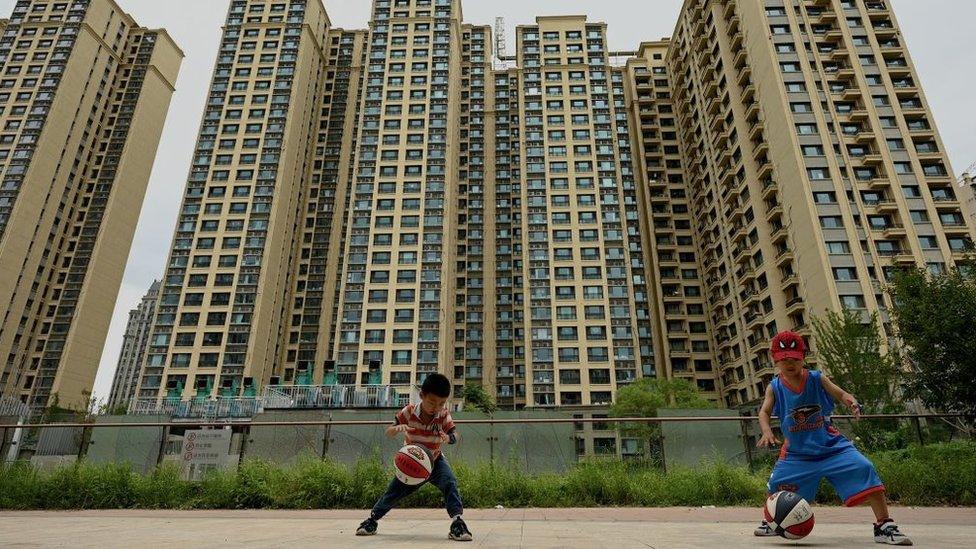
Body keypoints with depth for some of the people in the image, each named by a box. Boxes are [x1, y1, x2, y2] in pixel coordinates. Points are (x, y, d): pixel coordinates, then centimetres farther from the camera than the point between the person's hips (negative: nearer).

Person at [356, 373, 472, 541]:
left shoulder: (444, 415, -21)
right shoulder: (409, 412, -22)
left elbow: (454, 434, -22)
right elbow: (388, 433, -14)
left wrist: (447, 438, -47)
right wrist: (398, 428, -38)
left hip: (434, 461, -1)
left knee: (450, 482, -27)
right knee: (394, 491, 6)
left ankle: (457, 521, -21)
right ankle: (372, 519, 30)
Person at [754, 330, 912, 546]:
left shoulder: (816, 379, -6)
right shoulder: (775, 387, -8)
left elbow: (841, 394, -11)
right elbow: (764, 412, -14)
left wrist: (851, 402, -35)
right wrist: (767, 433, -33)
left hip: (831, 445, 0)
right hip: (797, 451, 0)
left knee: (864, 469, -18)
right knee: (777, 483, -2)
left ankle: (884, 526, -5)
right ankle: (771, 522, 24)